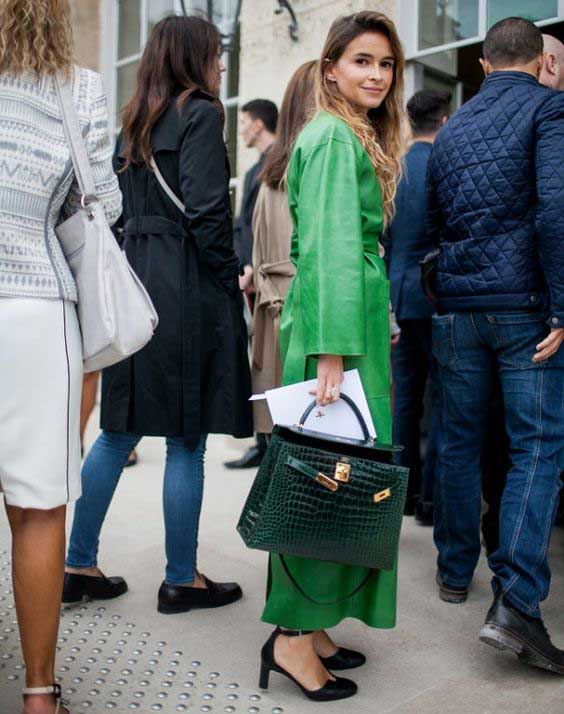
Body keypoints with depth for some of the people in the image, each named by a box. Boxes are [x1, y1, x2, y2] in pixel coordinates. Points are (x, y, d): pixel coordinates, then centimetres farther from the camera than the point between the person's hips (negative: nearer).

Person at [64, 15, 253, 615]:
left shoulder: (134, 122, 17)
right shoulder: (201, 114, -5)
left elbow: (119, 210, 15)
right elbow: (206, 211, -16)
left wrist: (134, 273, 17)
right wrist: (230, 280, -7)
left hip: (133, 282, 8)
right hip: (188, 290, -8)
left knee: (119, 429, 13)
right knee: (186, 439, 1)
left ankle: (79, 566, 20)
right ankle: (181, 579, 13)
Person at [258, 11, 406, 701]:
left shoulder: (355, 136, 22)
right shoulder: (334, 136, -9)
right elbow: (334, 249, -19)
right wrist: (334, 352, -24)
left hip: (357, 316, 10)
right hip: (336, 322, -10)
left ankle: (311, 622, 20)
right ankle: (294, 636, 3)